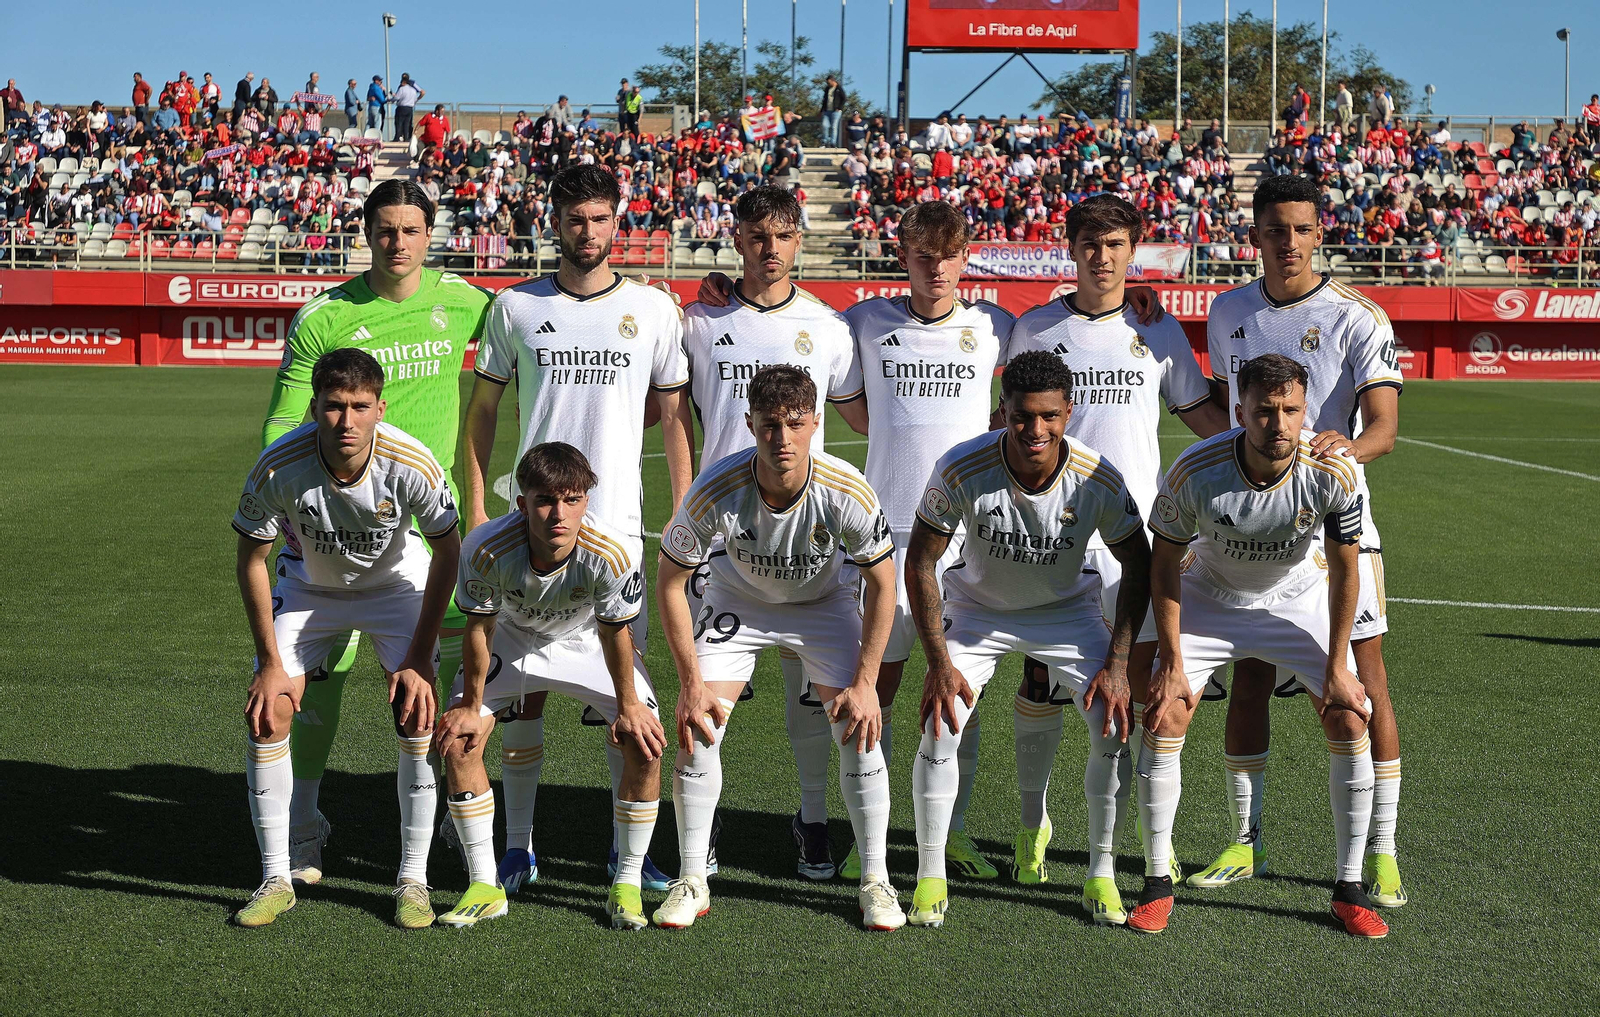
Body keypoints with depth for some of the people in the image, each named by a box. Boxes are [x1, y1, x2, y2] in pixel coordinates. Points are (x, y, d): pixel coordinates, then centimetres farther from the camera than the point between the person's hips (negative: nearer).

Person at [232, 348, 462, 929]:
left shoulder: (412, 464, -31)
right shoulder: (279, 467, -31)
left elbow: (447, 555, -15)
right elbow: (251, 559, -14)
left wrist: (419, 658, -17)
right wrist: (271, 663, -14)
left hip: (397, 582, -1)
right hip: (307, 586, 1)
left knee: (418, 715, -15)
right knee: (266, 713, -11)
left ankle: (413, 881, -1)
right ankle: (276, 880, 3)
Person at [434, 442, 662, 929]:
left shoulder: (610, 553, -36)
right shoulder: (487, 548, -35)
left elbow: (615, 634, -19)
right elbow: (479, 628, -17)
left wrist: (628, 706, -10)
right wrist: (471, 705, -9)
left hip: (588, 641, -1)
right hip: (512, 638, 1)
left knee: (645, 743, -17)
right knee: (457, 739, -13)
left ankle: (627, 883, 1)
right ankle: (485, 886, 1)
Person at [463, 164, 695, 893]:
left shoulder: (653, 309, 4)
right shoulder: (516, 307, 5)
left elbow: (675, 417, 9)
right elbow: (481, 410, 10)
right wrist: (475, 510, 4)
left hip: (618, 523, 0)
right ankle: (518, 845, 13)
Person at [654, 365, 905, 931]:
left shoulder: (846, 491, -31)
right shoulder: (715, 491, -32)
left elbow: (882, 582, -15)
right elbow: (669, 581, -17)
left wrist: (865, 682, -17)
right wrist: (691, 683, -18)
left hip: (822, 603, 0)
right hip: (738, 601, 0)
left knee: (860, 734, -12)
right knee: (697, 731, -12)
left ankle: (876, 882, 5)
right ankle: (691, 883, 4)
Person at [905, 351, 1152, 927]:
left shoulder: (1096, 478, -25)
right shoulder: (961, 470, -28)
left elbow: (1138, 565, -10)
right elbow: (919, 562, -16)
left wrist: (1117, 665, -15)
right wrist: (939, 662, -19)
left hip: (1066, 610, 1)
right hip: (977, 610, -1)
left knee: (1116, 725, -15)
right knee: (940, 727, -18)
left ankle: (1102, 874, 3)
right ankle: (930, 878, 1)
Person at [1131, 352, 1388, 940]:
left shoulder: (1333, 473, -27)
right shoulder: (1193, 473, -30)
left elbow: (1344, 570, -13)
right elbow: (1165, 563, -14)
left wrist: (1337, 666, -11)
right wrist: (1173, 661, -14)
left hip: (1300, 598, 1)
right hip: (1209, 596, -1)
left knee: (1350, 721, -10)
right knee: (1163, 719, -14)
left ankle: (1348, 889, 5)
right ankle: (1157, 884, 2)